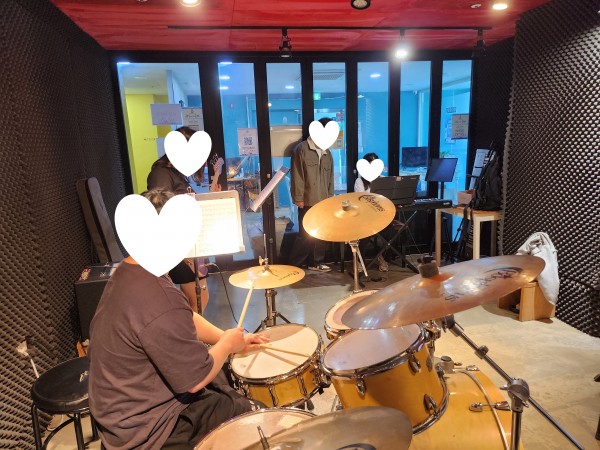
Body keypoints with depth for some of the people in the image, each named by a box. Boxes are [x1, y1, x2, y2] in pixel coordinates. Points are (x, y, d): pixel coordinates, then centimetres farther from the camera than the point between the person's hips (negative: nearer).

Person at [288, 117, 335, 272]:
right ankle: (293, 264, 11)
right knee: (306, 234, -3)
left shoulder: (327, 153, 15)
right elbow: (297, 175, -11)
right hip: (308, 201, -6)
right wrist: (298, 198, -14)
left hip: (323, 201, 7)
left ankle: (316, 262, 24)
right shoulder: (302, 149, -6)